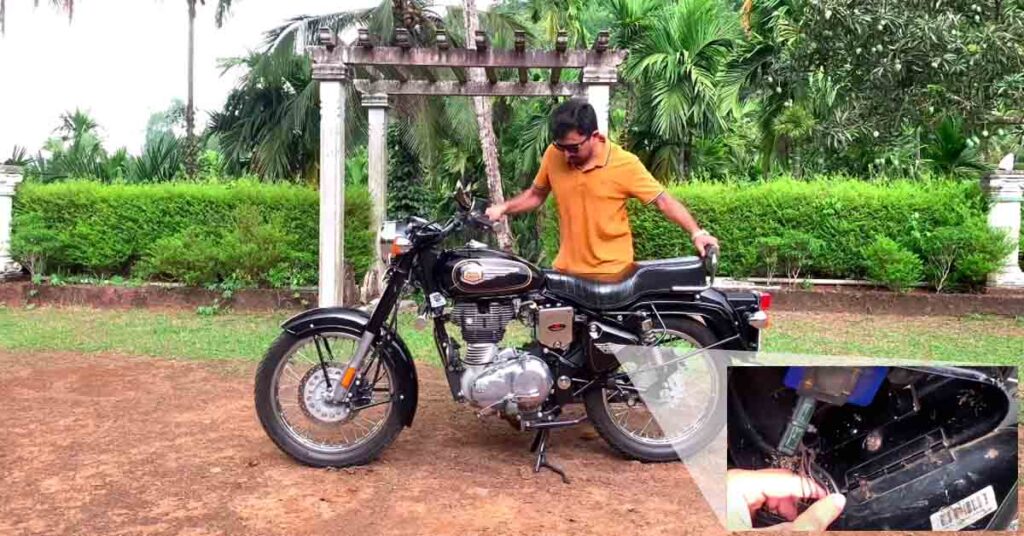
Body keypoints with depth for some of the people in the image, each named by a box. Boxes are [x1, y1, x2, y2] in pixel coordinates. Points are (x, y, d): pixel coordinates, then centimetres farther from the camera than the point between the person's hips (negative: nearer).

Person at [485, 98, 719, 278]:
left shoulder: (625, 164, -13)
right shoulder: (553, 155, -3)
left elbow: (664, 200, -8)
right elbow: (536, 194, 13)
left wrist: (696, 233, -18)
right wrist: (502, 208, 0)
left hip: (611, 273, -3)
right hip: (567, 270, 4)